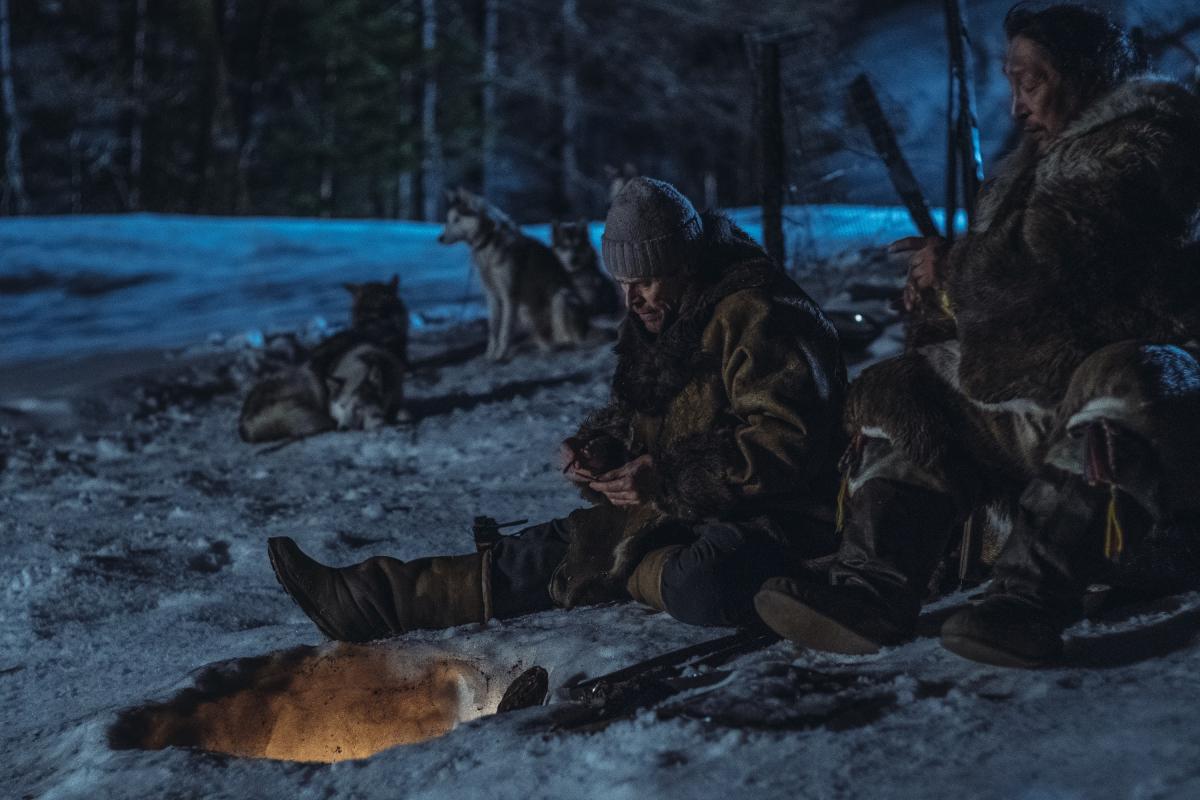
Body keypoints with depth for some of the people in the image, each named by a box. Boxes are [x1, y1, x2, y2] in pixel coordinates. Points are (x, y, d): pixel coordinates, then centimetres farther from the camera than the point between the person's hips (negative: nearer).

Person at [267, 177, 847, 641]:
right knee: (546, 552, 1)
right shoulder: (658, 319, 12)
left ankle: (634, 572, -8)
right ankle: (373, 598, 3)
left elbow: (784, 445, -26)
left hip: (765, 521, -8)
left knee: (702, 586, -40)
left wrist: (671, 478, -29)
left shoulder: (757, 317, -19)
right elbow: (631, 416, 22)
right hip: (675, 513, 8)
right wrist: (597, 448, -2)